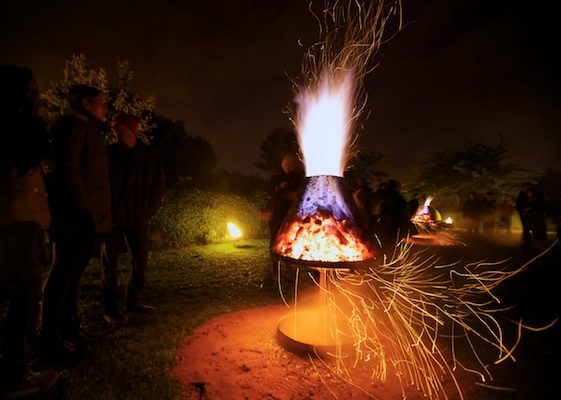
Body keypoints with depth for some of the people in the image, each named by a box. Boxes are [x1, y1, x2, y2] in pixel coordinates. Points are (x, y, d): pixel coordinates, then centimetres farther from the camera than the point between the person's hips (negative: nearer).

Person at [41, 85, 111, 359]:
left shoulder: (87, 129, 21)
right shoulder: (74, 124, -6)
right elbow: (69, 168, -17)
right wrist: (83, 210, -19)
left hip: (87, 216, 9)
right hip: (76, 217, -9)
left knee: (72, 273, 14)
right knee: (65, 273, -3)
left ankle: (69, 330, 25)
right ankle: (51, 341, 7)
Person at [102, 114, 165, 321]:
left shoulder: (150, 155, 2)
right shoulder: (109, 153, 0)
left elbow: (159, 187, 4)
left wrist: (148, 212, -3)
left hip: (138, 219, 2)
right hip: (113, 218, -1)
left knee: (140, 261, 7)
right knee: (111, 262, 2)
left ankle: (134, 301, 23)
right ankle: (111, 307, 13)